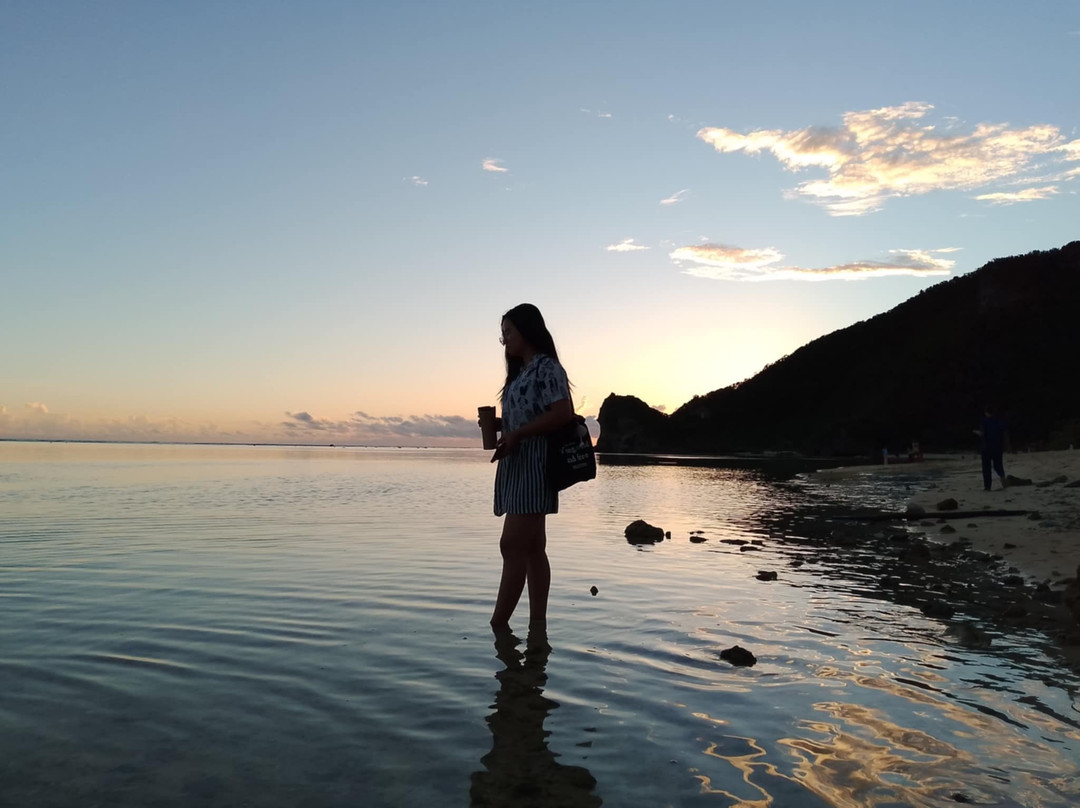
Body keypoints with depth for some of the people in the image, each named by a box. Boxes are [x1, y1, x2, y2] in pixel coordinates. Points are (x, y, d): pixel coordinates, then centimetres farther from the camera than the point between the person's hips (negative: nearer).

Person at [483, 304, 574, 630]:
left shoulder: (547, 367, -7)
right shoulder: (521, 372, 21)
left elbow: (564, 413, -19)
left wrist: (516, 435, -20)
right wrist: (499, 424, 5)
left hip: (533, 466, -10)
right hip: (517, 466, 10)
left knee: (512, 545, -11)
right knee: (531, 548, 8)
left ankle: (497, 625, -7)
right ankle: (537, 621, 11)